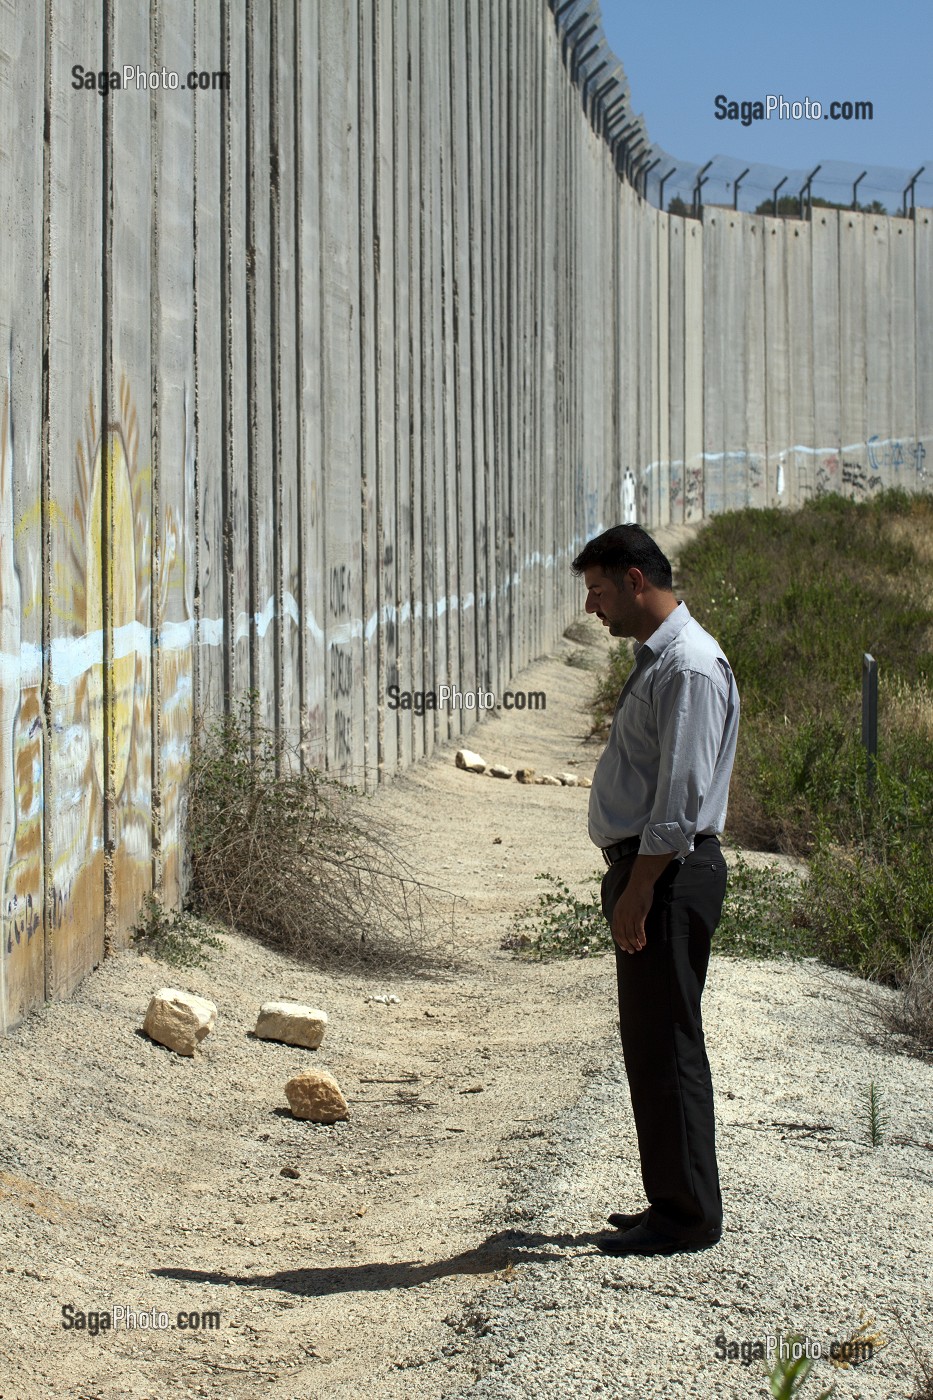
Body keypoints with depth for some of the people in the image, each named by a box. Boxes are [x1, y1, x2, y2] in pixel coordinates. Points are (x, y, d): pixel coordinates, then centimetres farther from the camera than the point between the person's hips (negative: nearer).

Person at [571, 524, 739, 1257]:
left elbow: (682, 795, -21)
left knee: (667, 1048, -4)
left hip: (669, 876, -10)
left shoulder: (690, 667, -16)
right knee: (648, 1047, 15)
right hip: (647, 873, 10)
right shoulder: (655, 658, 16)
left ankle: (688, 1217, 5)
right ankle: (672, 1202, 24)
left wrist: (638, 891, -21)